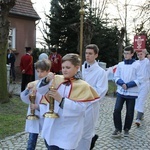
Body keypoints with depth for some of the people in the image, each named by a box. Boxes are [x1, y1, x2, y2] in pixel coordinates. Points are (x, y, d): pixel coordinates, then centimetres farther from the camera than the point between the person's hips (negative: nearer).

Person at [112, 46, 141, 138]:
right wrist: (122, 83, -13)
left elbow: (139, 80, -7)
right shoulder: (120, 64, 7)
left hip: (132, 93, -2)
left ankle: (126, 129, 24)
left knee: (129, 113, 5)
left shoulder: (137, 65, -5)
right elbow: (116, 77, 7)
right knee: (117, 110, -7)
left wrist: (128, 85, -17)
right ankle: (118, 129, 7)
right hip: (121, 92, 3)